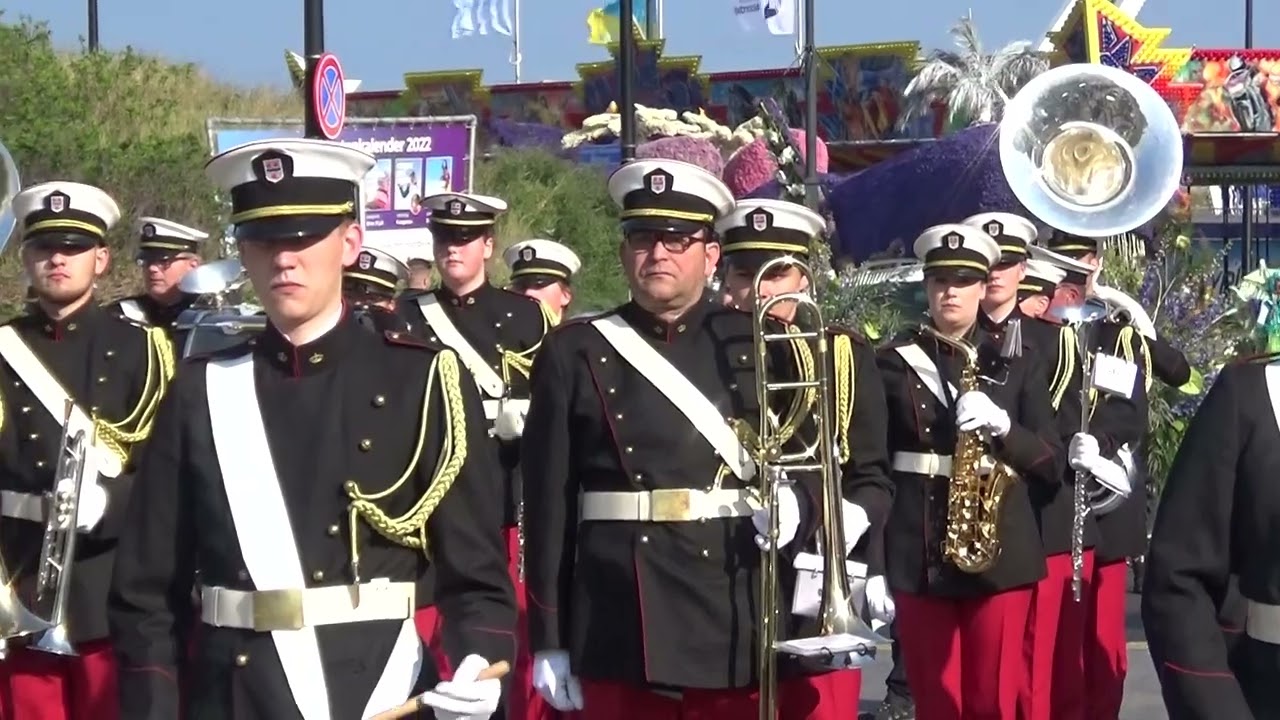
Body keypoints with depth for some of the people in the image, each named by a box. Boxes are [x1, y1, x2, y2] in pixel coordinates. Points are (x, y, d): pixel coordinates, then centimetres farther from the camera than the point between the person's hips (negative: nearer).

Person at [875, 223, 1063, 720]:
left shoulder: (1017, 363, 7)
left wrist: (1002, 427, -16)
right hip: (918, 557, 0)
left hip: (1001, 554, 0)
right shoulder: (895, 362, 6)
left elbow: (1052, 461, 3)